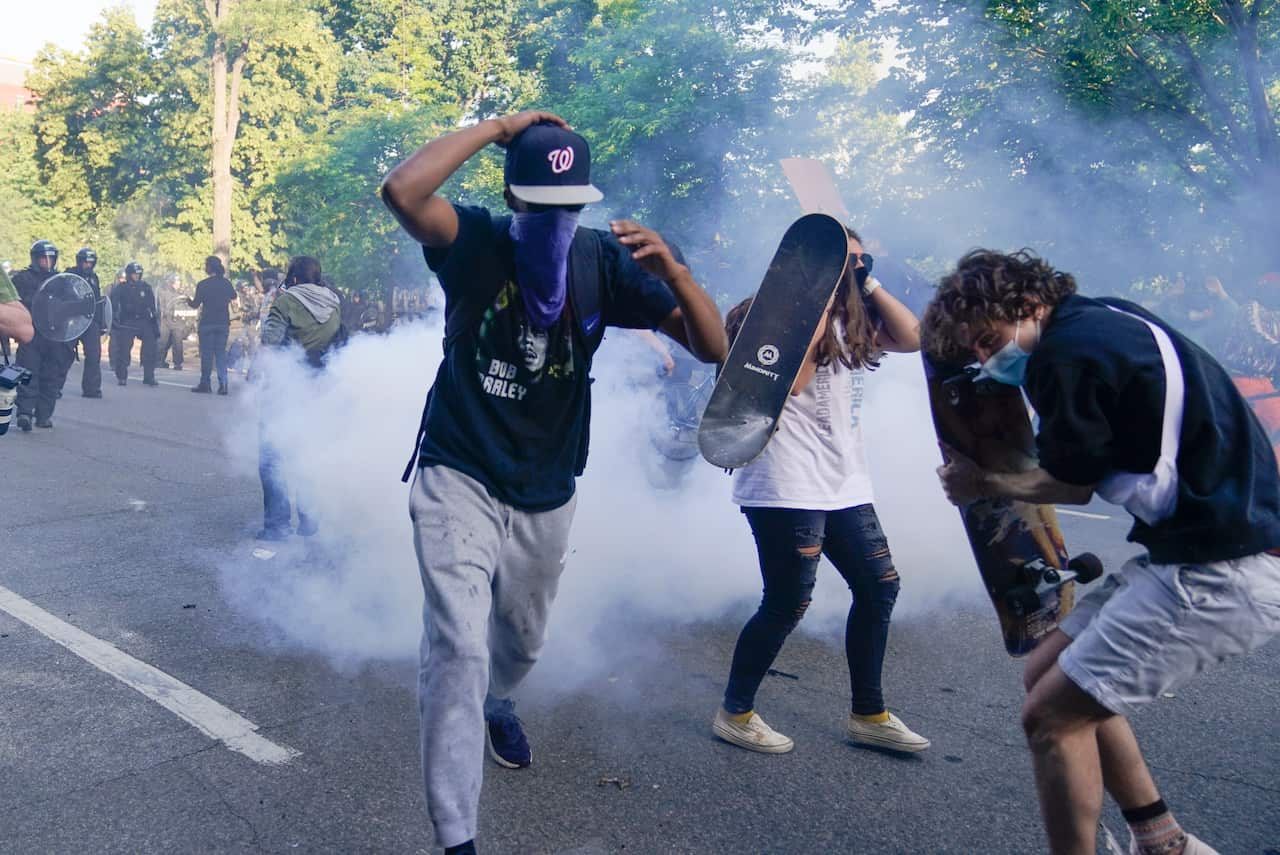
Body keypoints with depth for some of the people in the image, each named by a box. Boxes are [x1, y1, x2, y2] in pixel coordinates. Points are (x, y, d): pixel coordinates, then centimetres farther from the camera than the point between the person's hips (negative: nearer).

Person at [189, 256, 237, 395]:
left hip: (207, 323, -3)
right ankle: (223, 384, 0)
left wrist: (188, 300, 16)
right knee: (221, 353, 7)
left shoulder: (202, 284, -10)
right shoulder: (226, 283, 2)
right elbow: (233, 296, 21)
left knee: (206, 353, 5)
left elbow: (195, 304, -5)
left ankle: (205, 384, 8)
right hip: (223, 323, 3)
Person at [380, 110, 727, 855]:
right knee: (459, 647, -16)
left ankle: (495, 704, 59)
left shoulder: (605, 261, -6)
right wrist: (497, 127, -23)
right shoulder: (475, 241, -11)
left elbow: (713, 348, -12)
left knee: (522, 640, 23)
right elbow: (401, 190, -33)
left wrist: (671, 267, -29)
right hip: (459, 480, -3)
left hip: (547, 496, 4)